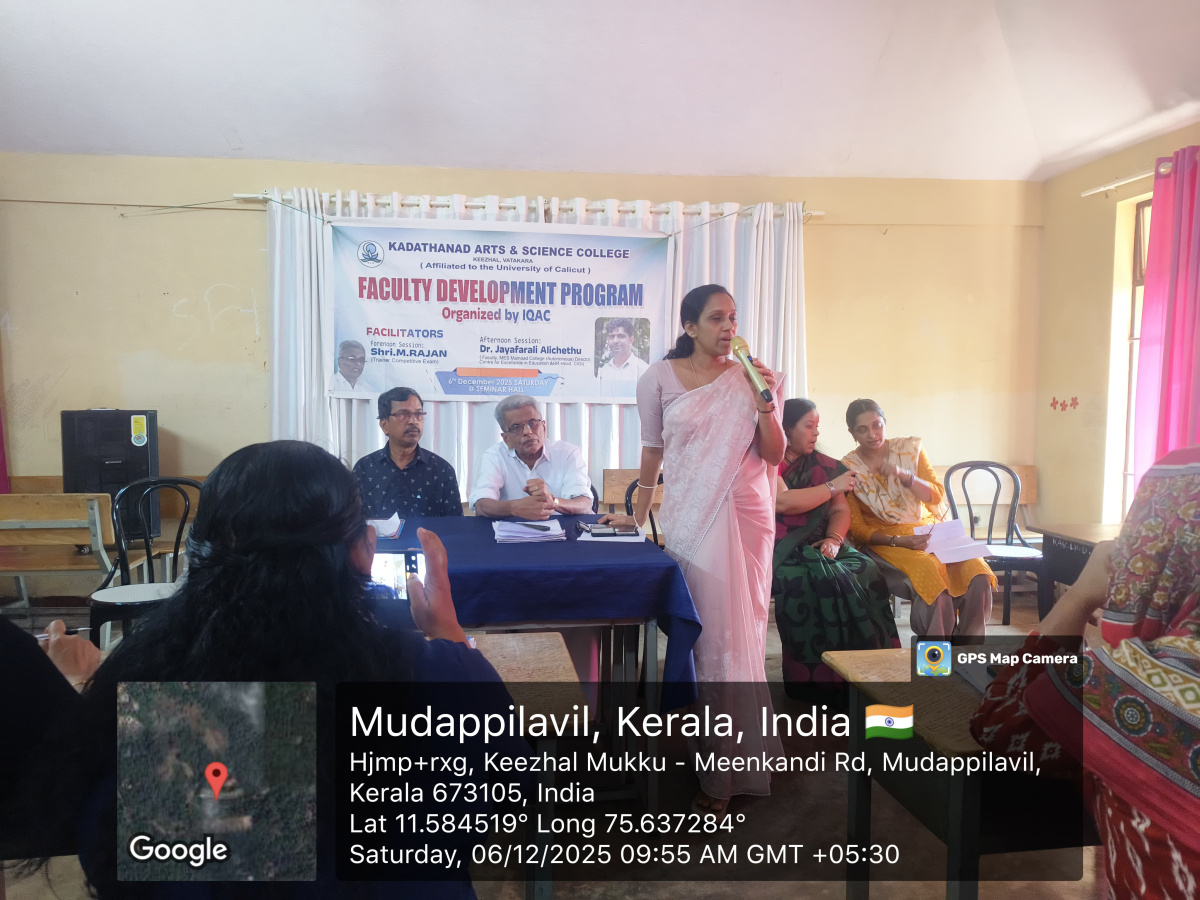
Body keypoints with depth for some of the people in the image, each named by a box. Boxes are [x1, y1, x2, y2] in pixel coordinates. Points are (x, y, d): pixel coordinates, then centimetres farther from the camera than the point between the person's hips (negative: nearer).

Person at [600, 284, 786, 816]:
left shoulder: (750, 377, 6)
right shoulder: (660, 378, 2)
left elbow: (774, 456, 5)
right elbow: (653, 450, 10)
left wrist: (765, 404, -9)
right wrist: (637, 516, 13)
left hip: (746, 514, 2)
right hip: (690, 517, -1)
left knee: (741, 630, 4)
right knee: (708, 631, -2)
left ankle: (725, 770, 20)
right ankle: (722, 768, 13)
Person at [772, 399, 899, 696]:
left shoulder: (825, 465, 17)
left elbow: (841, 510, 10)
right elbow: (781, 501, -17)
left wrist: (834, 539, -12)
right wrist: (832, 487, -8)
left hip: (815, 547, 5)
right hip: (777, 549, -5)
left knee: (865, 573, -22)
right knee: (815, 579, -34)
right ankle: (813, 675, -23)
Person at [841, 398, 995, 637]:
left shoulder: (910, 448, 4)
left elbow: (937, 496, -1)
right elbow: (857, 529, -5)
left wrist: (904, 475, -20)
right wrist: (898, 541, -22)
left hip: (927, 530, 4)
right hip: (885, 540, -3)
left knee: (977, 574, -24)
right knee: (931, 572, -34)